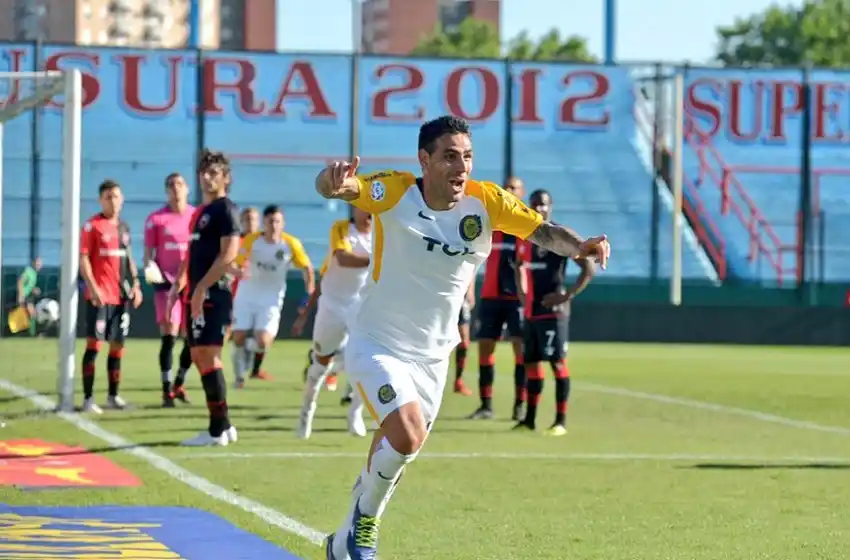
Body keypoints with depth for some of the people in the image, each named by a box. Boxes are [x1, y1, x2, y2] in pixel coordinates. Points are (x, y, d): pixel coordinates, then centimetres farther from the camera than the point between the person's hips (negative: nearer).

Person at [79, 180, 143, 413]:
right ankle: (88, 399, -10)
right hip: (99, 295, -6)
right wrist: (92, 287, -17)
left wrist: (135, 285, 12)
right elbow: (83, 259, -8)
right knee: (94, 344, -9)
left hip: (121, 295, 6)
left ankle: (113, 395, 19)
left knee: (117, 345, 9)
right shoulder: (92, 225, -4)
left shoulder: (124, 227, 15)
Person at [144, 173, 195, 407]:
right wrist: (149, 267, -19)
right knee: (169, 336, -12)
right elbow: (149, 253, 1)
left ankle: (179, 384, 26)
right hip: (167, 283, -3)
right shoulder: (156, 219, 0)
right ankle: (167, 391, -6)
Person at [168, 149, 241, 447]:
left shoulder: (225, 210, -8)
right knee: (199, 358, 11)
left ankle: (217, 430, -8)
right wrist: (180, 284, 18)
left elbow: (229, 254, -18)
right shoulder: (200, 212, 20)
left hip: (212, 294, -10)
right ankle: (224, 426, 16)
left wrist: (201, 288, -21)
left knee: (208, 357, -11)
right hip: (197, 294, 10)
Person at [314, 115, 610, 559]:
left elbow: (543, 231, -18)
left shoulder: (486, 202, -11)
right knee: (408, 435, -24)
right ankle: (362, 521, 3)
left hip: (432, 356, 5)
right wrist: (335, 182, -61)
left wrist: (579, 246, -41)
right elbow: (336, 187, -35)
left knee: (396, 448, 17)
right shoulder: (394, 192, -20)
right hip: (376, 345, -5)